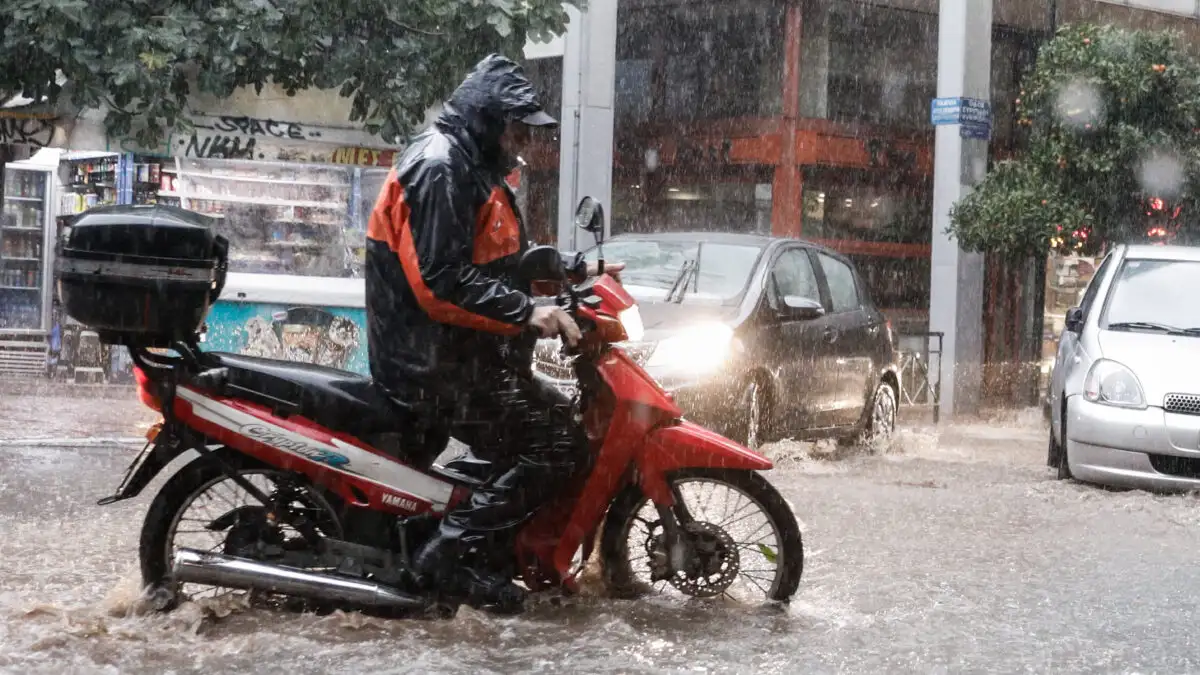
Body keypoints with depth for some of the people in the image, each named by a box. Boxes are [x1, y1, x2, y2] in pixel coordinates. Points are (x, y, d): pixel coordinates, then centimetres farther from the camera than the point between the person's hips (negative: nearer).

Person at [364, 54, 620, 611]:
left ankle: (494, 558, 18)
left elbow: (506, 256, 25)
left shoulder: (473, 168, 18)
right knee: (559, 444, -15)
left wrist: (577, 269, 16)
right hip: (441, 363, -11)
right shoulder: (438, 168, -16)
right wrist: (526, 313, -27)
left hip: (464, 354, 11)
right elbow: (440, 282, -25)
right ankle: (452, 552, -14)